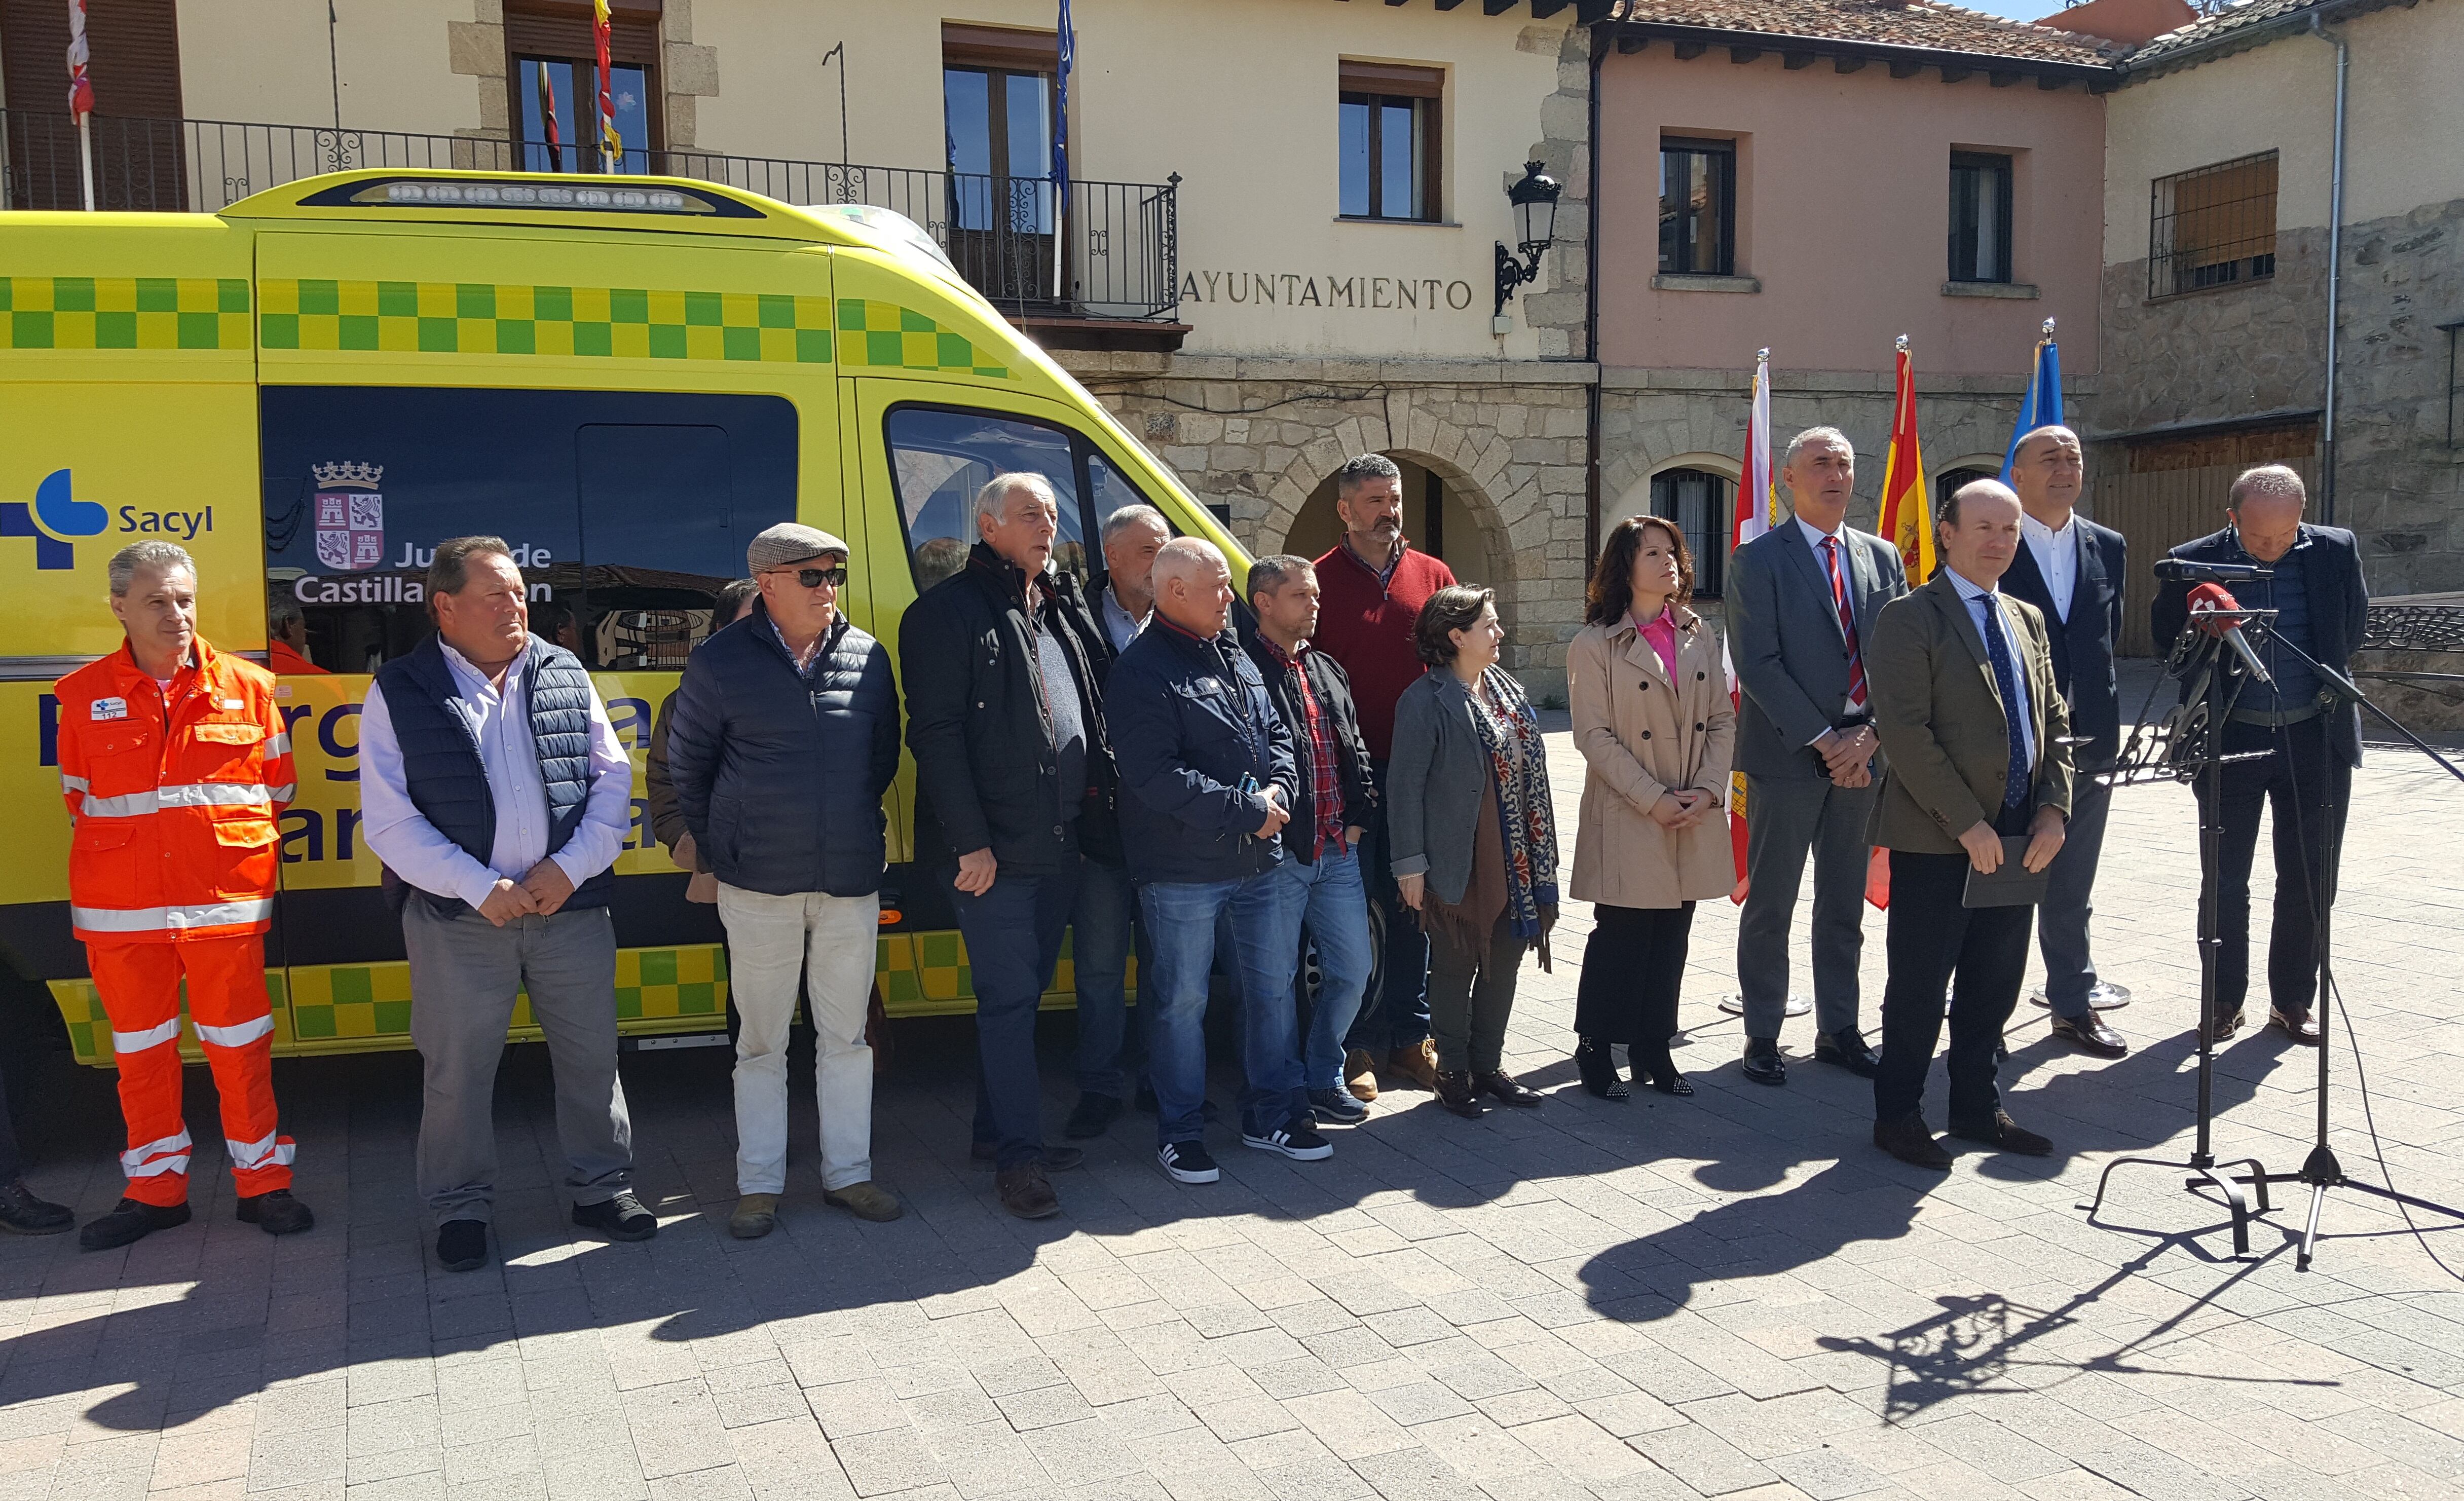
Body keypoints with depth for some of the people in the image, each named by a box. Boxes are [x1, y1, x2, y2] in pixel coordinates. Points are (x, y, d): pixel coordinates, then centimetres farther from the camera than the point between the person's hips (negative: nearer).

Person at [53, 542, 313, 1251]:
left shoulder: (246, 686, 2)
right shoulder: (85, 696, 3)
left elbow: (277, 787, 10)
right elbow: (79, 798, 13)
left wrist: (226, 846, 7)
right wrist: (123, 853, 8)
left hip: (227, 900, -1)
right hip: (119, 908, 1)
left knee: (240, 1046, 4)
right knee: (140, 1052, 11)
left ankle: (262, 1180, 16)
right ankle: (154, 1189, 24)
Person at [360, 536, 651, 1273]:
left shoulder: (564, 674, 7)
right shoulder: (401, 692, -2)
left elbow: (613, 777, 7)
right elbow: (390, 819, -6)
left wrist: (572, 865, -7)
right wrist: (480, 887, -13)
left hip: (570, 906, 3)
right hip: (458, 917, -2)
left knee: (591, 1055, 10)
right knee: (458, 1068, 6)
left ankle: (601, 1189, 26)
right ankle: (460, 1211, 23)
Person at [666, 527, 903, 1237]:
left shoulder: (869, 657, 3)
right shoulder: (720, 662, -4)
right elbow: (686, 767, 6)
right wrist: (721, 850, 9)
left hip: (852, 880, 3)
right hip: (759, 886, -2)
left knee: (848, 1035, 11)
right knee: (761, 1041, 7)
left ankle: (848, 1172, 23)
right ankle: (759, 1185, 19)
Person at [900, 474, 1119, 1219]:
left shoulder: (1064, 612, 16)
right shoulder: (951, 611, -8)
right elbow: (935, 734, -14)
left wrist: (1092, 819, 13)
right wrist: (970, 842, -18)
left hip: (1059, 845, 8)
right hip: (992, 851, -7)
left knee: (1022, 993, 15)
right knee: (1009, 998, -3)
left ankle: (997, 1131, 28)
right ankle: (1018, 1154, 5)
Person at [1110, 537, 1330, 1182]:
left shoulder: (1235, 657, 13)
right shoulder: (1144, 670, -14)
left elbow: (1277, 735, 16)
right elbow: (1154, 775, -22)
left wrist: (1278, 794, -5)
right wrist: (1245, 811, -19)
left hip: (1263, 861, 8)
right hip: (1184, 869, -8)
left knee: (1273, 986, 15)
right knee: (1182, 1000, 4)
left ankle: (1273, 1114, 29)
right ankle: (1180, 1131, 18)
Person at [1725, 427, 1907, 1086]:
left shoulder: (1882, 557, 11)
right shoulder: (1758, 560, -4)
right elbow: (1757, 664, -12)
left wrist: (1872, 736, -7)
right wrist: (1823, 739, -15)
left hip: (1862, 756, 5)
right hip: (1786, 757, -5)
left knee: (1845, 906, 13)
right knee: (1770, 906, 3)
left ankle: (1838, 1030, 24)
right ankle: (1763, 1036, 13)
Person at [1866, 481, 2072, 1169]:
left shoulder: (2028, 621, 15)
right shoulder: (1910, 618, -8)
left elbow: (2054, 724, 16)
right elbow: (1905, 731, -16)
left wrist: (2053, 809, 1)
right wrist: (1967, 823, -17)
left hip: (2016, 839, 7)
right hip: (1935, 841, -7)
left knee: (1994, 984, 14)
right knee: (1920, 986, 2)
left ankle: (1976, 1107, 28)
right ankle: (1898, 1115, 15)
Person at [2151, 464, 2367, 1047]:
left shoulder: (2336, 550, -3)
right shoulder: (2193, 561, -8)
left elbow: (2354, 625, 13)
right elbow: (2168, 637, 4)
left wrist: (2330, 682, 7)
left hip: (2316, 737, 1)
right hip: (2232, 738, -1)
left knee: (2311, 881, 7)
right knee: (2226, 880, 6)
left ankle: (2294, 999, 21)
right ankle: (2225, 999, 19)